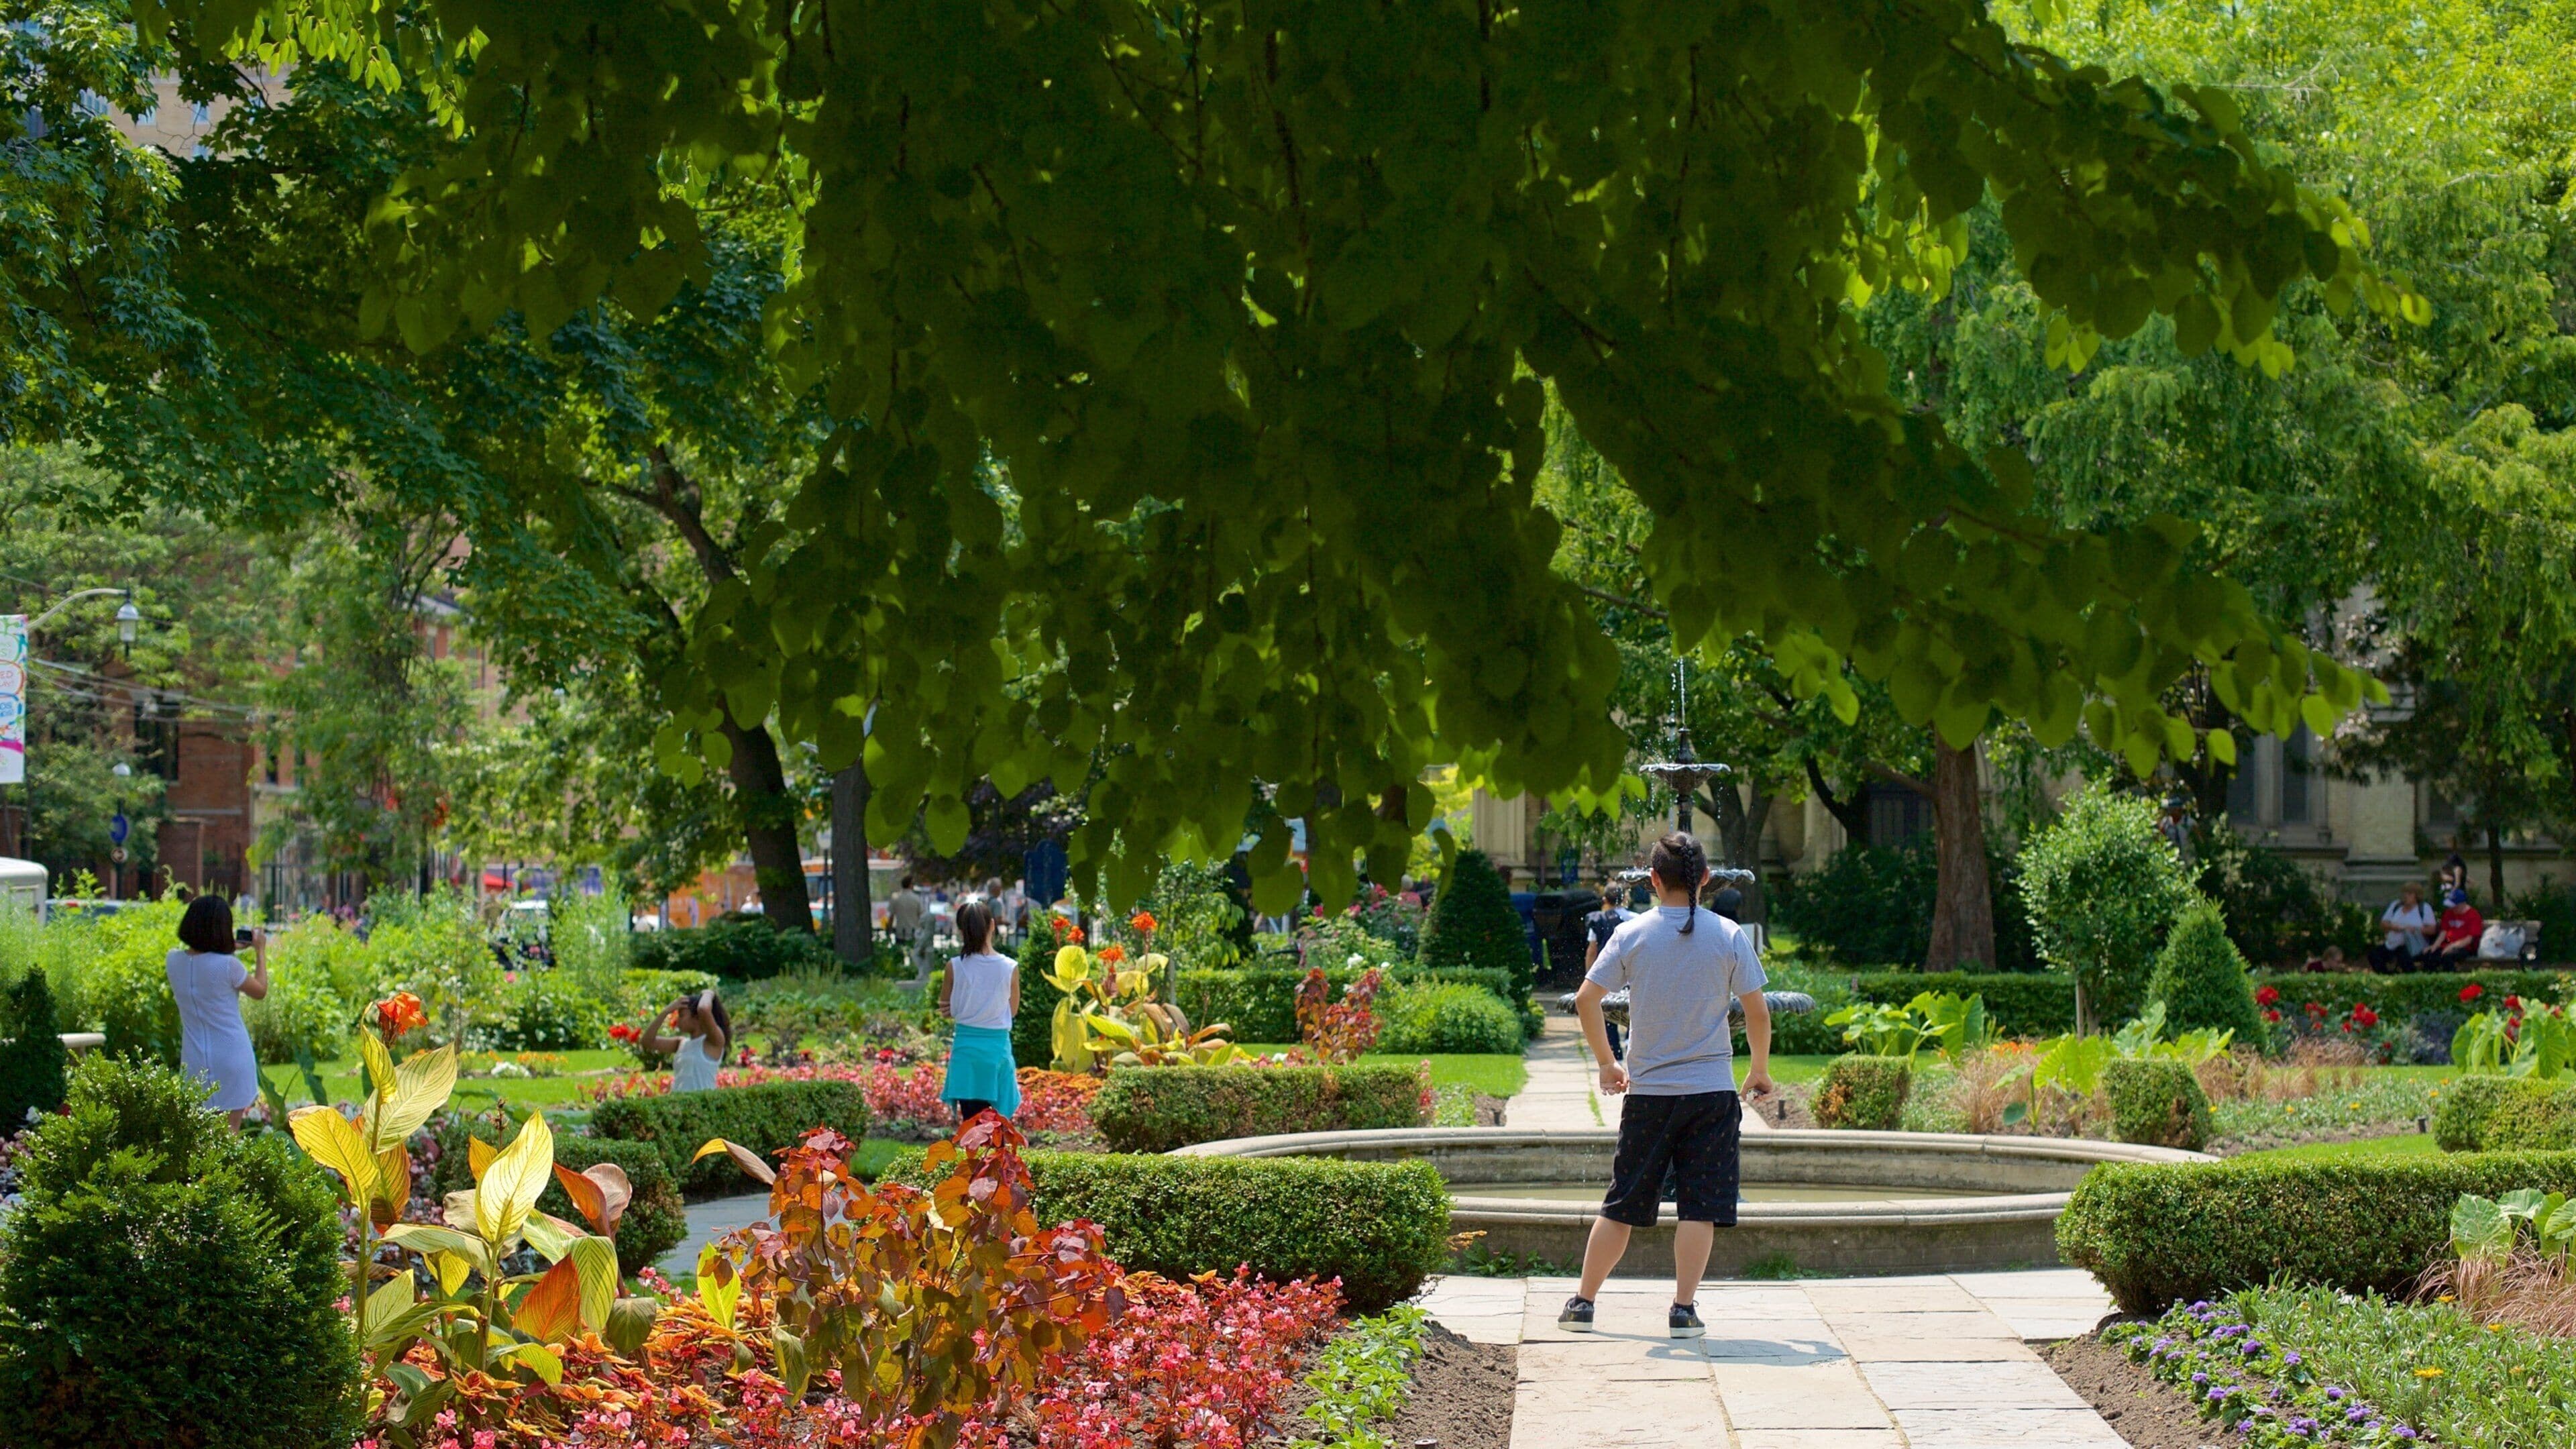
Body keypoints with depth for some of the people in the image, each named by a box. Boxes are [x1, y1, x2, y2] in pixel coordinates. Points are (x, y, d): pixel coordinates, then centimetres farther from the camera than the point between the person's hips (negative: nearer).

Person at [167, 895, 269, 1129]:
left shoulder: (173, 961, -2)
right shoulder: (228, 965, -17)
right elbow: (260, 992, 0)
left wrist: (230, 949, 22)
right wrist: (260, 952, 10)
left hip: (194, 1059, 5)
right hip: (231, 1058, -5)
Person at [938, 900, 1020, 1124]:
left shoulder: (956, 967, -8)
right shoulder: (1010, 968, -7)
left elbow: (947, 1010, 3)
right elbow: (1013, 1010, 6)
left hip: (966, 1049, 0)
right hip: (998, 1047, 0)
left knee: (971, 1125, 4)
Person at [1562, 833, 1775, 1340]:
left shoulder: (1631, 935, -1)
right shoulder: (1729, 936, -2)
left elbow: (1586, 1000, -3)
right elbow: (1757, 1013, -2)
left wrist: (1606, 1062, 11)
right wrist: (1761, 1071, 14)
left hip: (1647, 1093, 1)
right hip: (1712, 1091, -1)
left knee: (1621, 1205, 9)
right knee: (1700, 1206, 2)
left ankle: (1583, 1302, 13)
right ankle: (1684, 1308, -4)